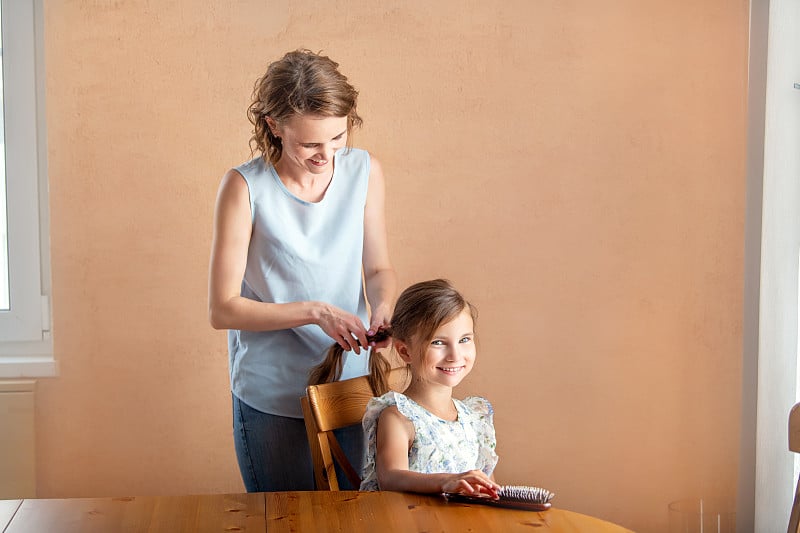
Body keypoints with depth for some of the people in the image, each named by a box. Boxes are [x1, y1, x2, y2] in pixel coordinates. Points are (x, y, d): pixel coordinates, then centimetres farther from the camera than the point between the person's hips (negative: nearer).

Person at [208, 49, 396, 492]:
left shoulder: (365, 170, -3)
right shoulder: (246, 187, -13)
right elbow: (222, 309, -12)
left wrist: (383, 306, -14)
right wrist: (315, 312, -21)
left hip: (352, 388, 3)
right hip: (272, 403, -3)